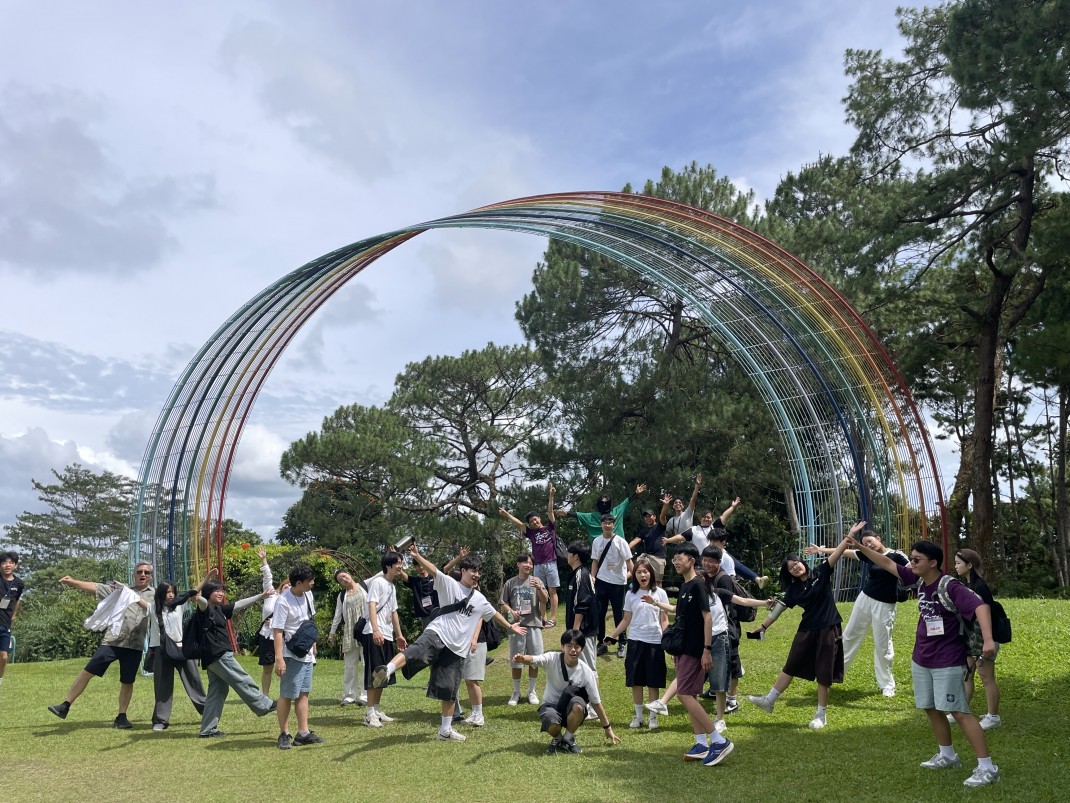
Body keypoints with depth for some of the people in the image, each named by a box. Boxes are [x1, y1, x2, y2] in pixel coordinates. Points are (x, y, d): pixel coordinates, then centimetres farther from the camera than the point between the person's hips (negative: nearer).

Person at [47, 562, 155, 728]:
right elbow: (95, 587, 4)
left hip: (134, 645, 0)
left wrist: (137, 599, -22)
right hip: (112, 640, 1)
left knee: (127, 682, 6)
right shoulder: (121, 589, 10)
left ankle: (121, 717, 18)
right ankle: (65, 706, 7)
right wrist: (73, 582, -7)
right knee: (88, 671, -3)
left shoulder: (155, 594, 8)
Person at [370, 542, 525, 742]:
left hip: (457, 648, 5)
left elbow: (495, 614, 34)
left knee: (449, 691, 7)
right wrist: (417, 557, -30)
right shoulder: (449, 584, 3)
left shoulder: (480, 599, 18)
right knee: (415, 652, -37)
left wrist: (510, 627, 42)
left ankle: (445, 730, 18)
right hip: (437, 634, -5)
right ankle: (386, 670, -58)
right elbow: (433, 570, -13)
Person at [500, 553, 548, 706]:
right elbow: (503, 603, 6)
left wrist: (539, 589, -22)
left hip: (534, 624, 0)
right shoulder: (510, 583, 5)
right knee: (515, 660, 6)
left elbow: (545, 600, -5)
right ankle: (516, 692, 19)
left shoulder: (536, 581, 5)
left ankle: (531, 691, 19)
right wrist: (511, 611, -13)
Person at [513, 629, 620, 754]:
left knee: (578, 704, -35)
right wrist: (522, 659, -61)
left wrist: (607, 728, 1)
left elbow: (596, 702, -3)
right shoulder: (553, 659, -16)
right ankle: (557, 739, 4)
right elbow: (533, 660, -36)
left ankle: (568, 739, -6)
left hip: (571, 711, 1)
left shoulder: (586, 672, -12)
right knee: (553, 724, -36)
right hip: (551, 705, -1)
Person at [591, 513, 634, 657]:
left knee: (619, 614, 4)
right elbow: (595, 561, 11)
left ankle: (622, 644, 15)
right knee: (599, 613, 6)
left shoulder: (620, 541, -8)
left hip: (618, 582, -3)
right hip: (601, 581, 3)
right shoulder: (597, 541, 4)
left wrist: (633, 575, -20)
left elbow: (629, 560, -8)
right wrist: (592, 578, 4)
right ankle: (601, 643, 18)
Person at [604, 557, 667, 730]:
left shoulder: (660, 593, 0)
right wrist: (612, 636, 0)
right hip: (635, 641, 2)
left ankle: (653, 717, 15)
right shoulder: (630, 595, 5)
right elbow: (626, 620, 8)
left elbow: (664, 620, 2)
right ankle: (638, 716, 18)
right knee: (636, 681, 6)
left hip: (654, 642, -2)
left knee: (653, 682, 3)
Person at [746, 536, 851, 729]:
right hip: (807, 630, 4)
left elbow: (836, 554, -14)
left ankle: (822, 714, 16)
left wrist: (847, 539, -27)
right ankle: (769, 700, 16)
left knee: (824, 673, 3)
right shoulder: (794, 590, 4)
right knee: (791, 666, 9)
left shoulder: (821, 573, -4)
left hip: (828, 630, -3)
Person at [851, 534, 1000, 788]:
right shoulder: (919, 579, 0)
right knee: (931, 708, 16)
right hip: (921, 659, 8)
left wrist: (988, 639, -46)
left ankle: (987, 768, -2)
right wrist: (860, 546, 5)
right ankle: (947, 755, 33)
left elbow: (980, 606, -33)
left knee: (958, 712, -8)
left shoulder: (950, 587, -22)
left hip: (947, 661, -8)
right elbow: (887, 563, 8)